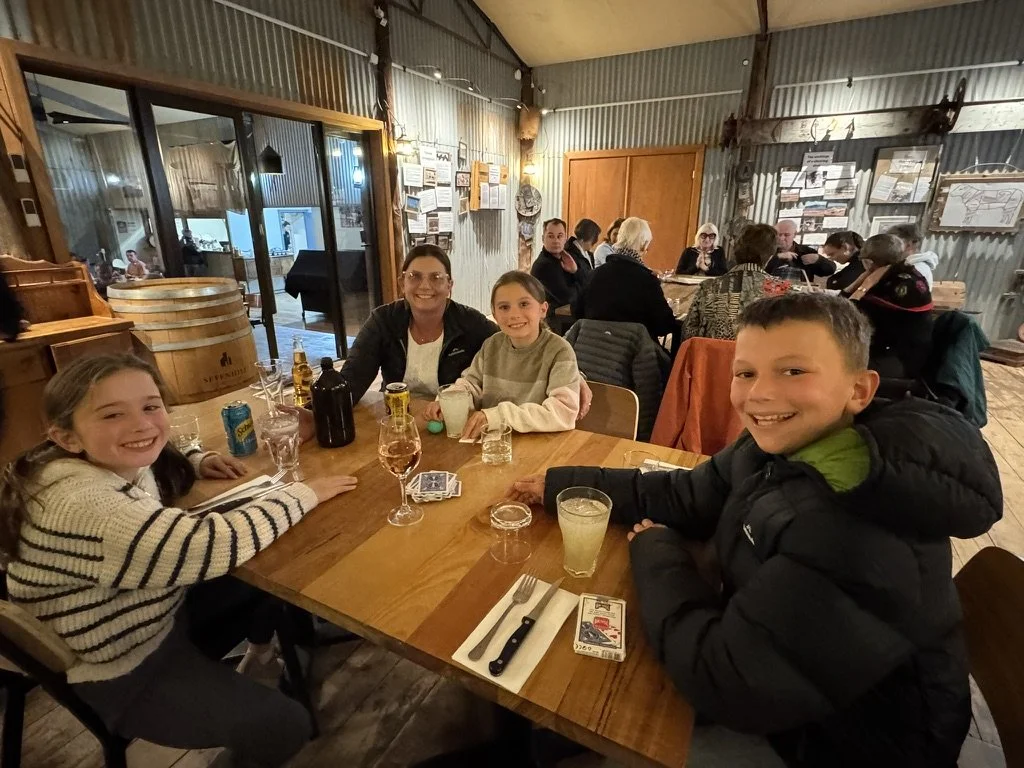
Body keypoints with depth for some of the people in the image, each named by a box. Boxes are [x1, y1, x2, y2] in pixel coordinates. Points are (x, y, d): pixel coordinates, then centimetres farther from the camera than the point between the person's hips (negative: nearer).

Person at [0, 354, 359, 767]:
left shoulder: (122, 463, -9)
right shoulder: (82, 505, -36)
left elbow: (164, 467, 17)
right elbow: (209, 547, -41)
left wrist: (198, 462, -5)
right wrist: (305, 493, -28)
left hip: (165, 613, 8)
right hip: (125, 675, -8)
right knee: (284, 725, -5)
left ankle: (270, 643, 39)